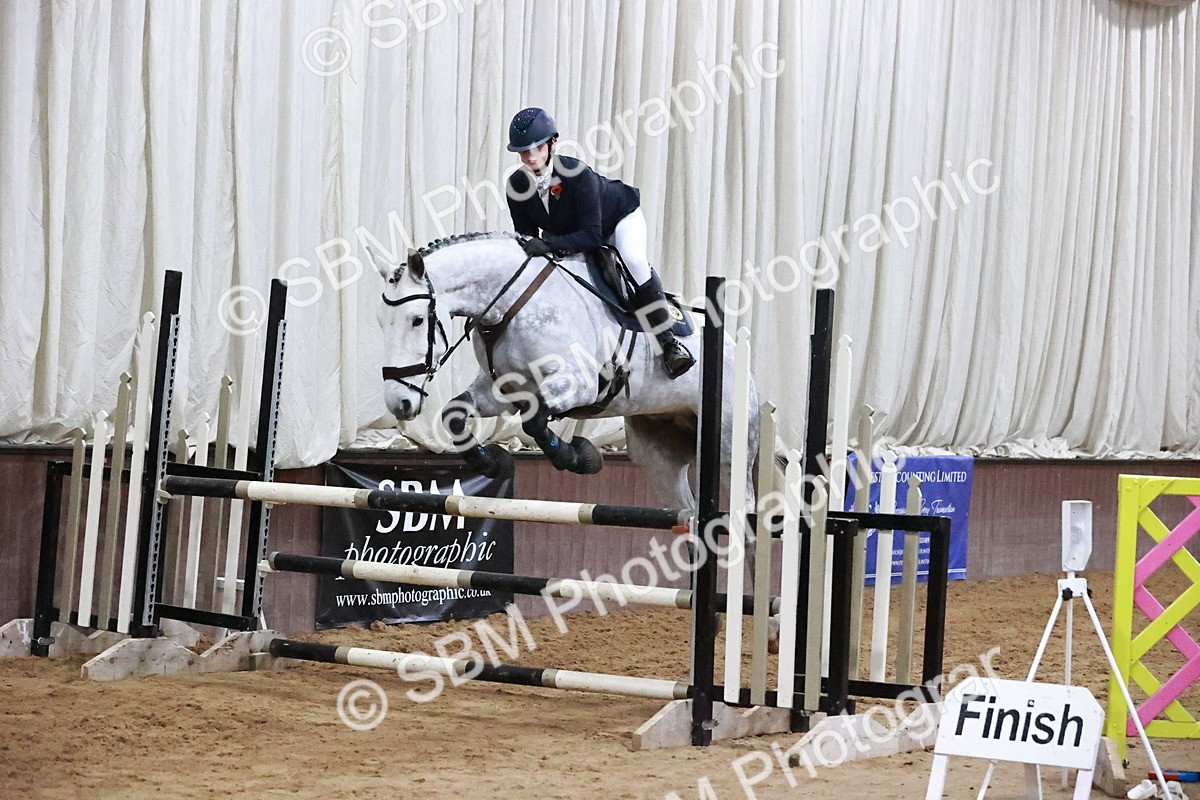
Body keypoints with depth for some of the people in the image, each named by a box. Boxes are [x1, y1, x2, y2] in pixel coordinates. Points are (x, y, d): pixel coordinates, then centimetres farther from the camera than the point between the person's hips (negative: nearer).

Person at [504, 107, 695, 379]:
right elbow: (526, 233, -12)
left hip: (620, 218, -7)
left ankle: (668, 341, -26)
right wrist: (527, 245, -35)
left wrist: (549, 244, -52)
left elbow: (592, 235, -40)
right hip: (570, 233, 7)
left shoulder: (578, 174, -37)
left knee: (634, 260, -33)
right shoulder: (517, 185, -21)